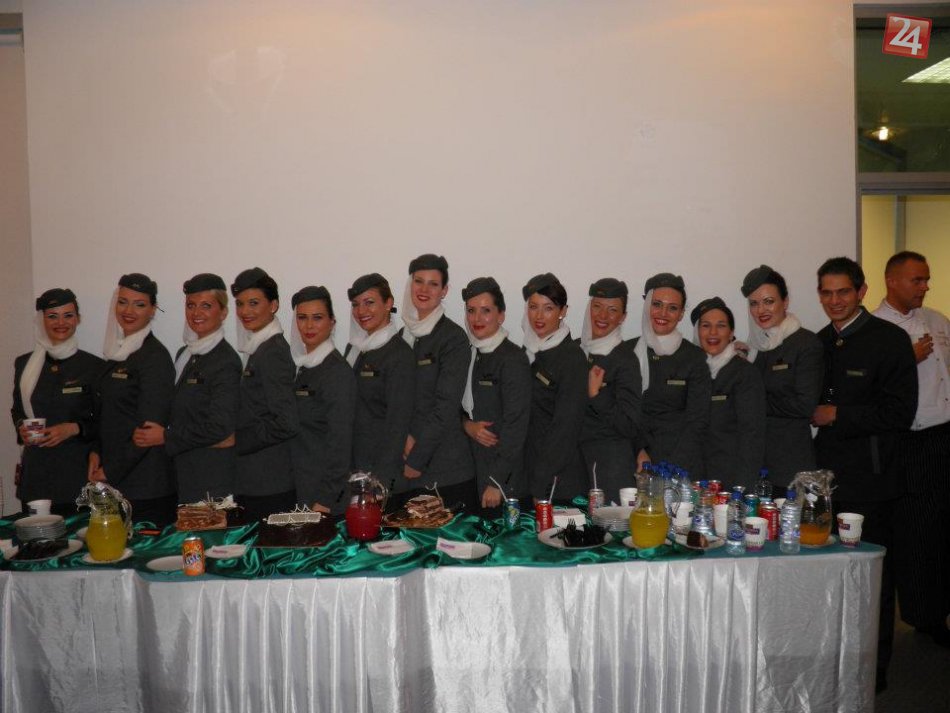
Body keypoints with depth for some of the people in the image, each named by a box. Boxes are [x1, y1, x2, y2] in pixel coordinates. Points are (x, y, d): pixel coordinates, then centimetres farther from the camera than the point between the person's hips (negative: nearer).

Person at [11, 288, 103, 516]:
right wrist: (21, 428, 1)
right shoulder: (24, 364, 7)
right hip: (35, 471, 3)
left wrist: (74, 428, -14)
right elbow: (17, 409, 20)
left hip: (78, 471, -3)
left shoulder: (95, 366, -4)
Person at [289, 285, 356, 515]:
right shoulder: (302, 366, 10)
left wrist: (326, 499, -18)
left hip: (323, 492, -7)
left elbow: (340, 440, -17)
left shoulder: (338, 371, -14)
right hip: (298, 488, 7)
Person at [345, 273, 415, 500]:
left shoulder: (400, 354, -12)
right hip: (350, 464, 7)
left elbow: (398, 423, -15)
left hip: (382, 466, -6)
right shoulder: (354, 348, 10)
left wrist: (381, 479, -19)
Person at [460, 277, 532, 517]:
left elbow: (515, 426, -15)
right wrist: (467, 424, -7)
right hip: (473, 468, 6)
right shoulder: (470, 355, 9)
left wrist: (496, 482, -16)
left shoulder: (513, 359, -12)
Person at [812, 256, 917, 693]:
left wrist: (837, 415, -14)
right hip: (828, 476, 6)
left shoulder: (890, 339, -7)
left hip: (869, 480, -6)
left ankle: (874, 670, 21)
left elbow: (899, 413, -14)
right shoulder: (820, 343, 12)